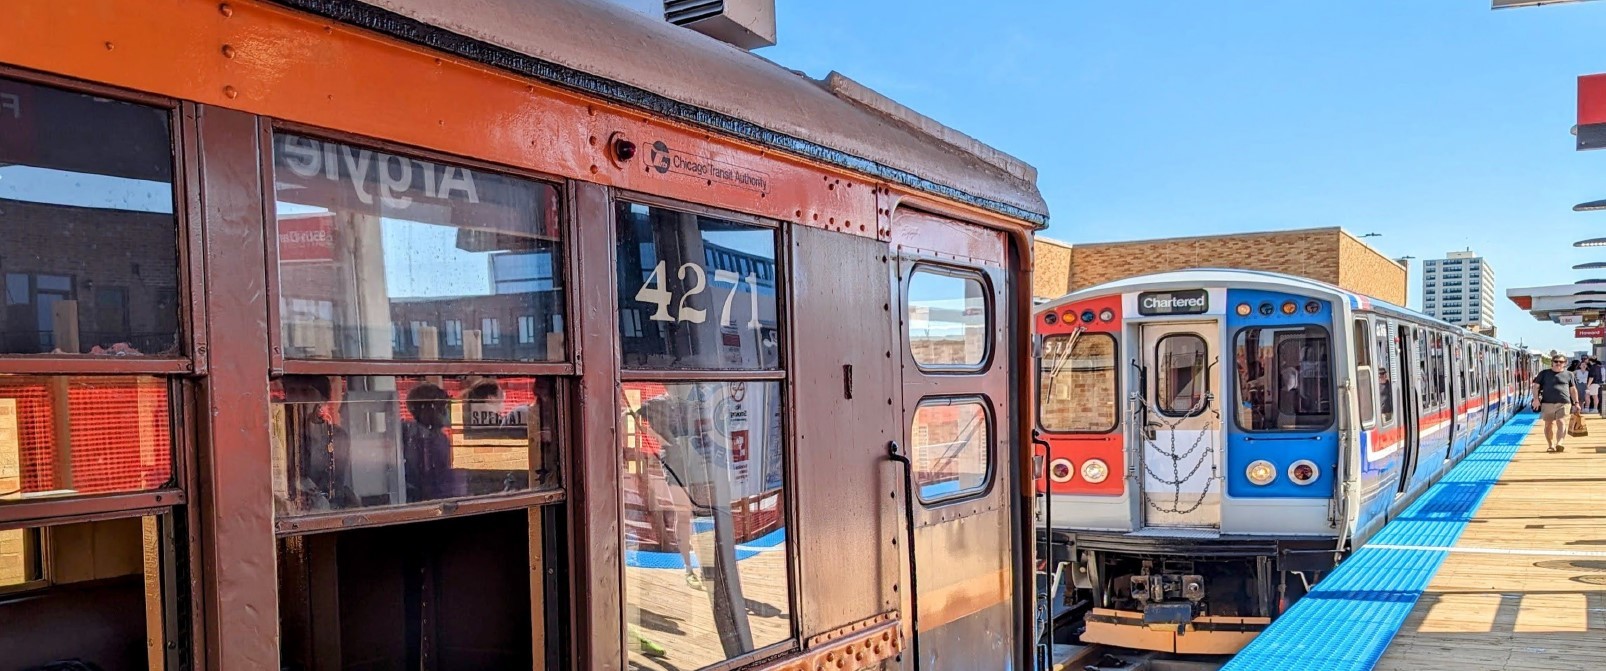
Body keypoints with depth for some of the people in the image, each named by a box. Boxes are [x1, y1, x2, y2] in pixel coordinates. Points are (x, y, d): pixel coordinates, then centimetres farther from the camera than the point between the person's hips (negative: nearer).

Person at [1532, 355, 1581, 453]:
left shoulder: (1568, 375, 13)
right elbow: (1536, 386, 8)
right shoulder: (1544, 374, 10)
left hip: (1563, 403, -1)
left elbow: (1573, 389, 18)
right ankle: (1550, 445, 17)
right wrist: (1536, 399, -5)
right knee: (1549, 424, 6)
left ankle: (1559, 444, -30)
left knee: (1561, 422, -17)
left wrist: (1576, 402, 11)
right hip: (1547, 403, 1)